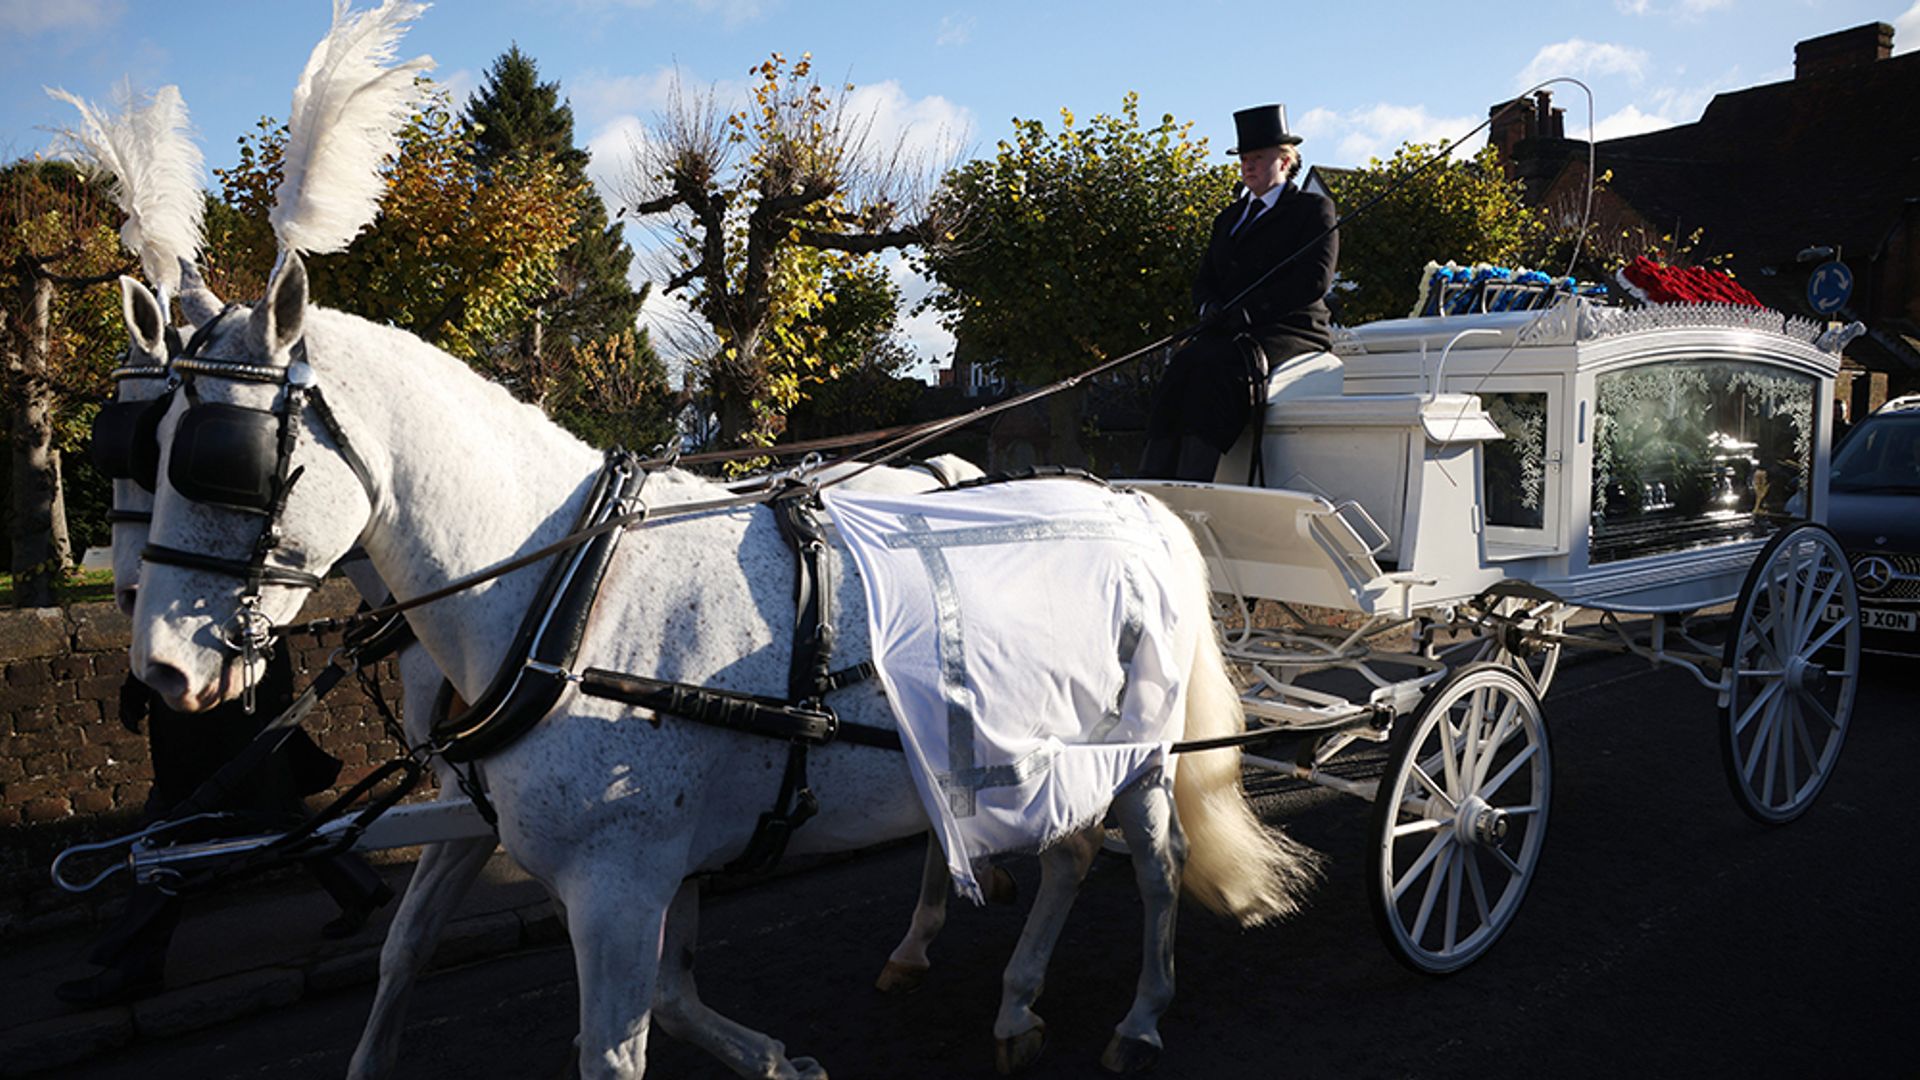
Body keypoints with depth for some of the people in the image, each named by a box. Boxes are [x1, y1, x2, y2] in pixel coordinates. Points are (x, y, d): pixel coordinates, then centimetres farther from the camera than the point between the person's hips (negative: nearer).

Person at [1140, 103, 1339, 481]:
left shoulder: (1314, 208, 7)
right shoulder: (1229, 217, 26)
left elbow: (1315, 280, -7)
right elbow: (1203, 280, 21)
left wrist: (1251, 308, -15)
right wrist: (1211, 306, -4)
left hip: (1291, 332, -5)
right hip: (1232, 334, 5)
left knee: (1218, 368, -34)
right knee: (1185, 362, -27)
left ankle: (1193, 487, -41)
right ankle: (1152, 481, -36)